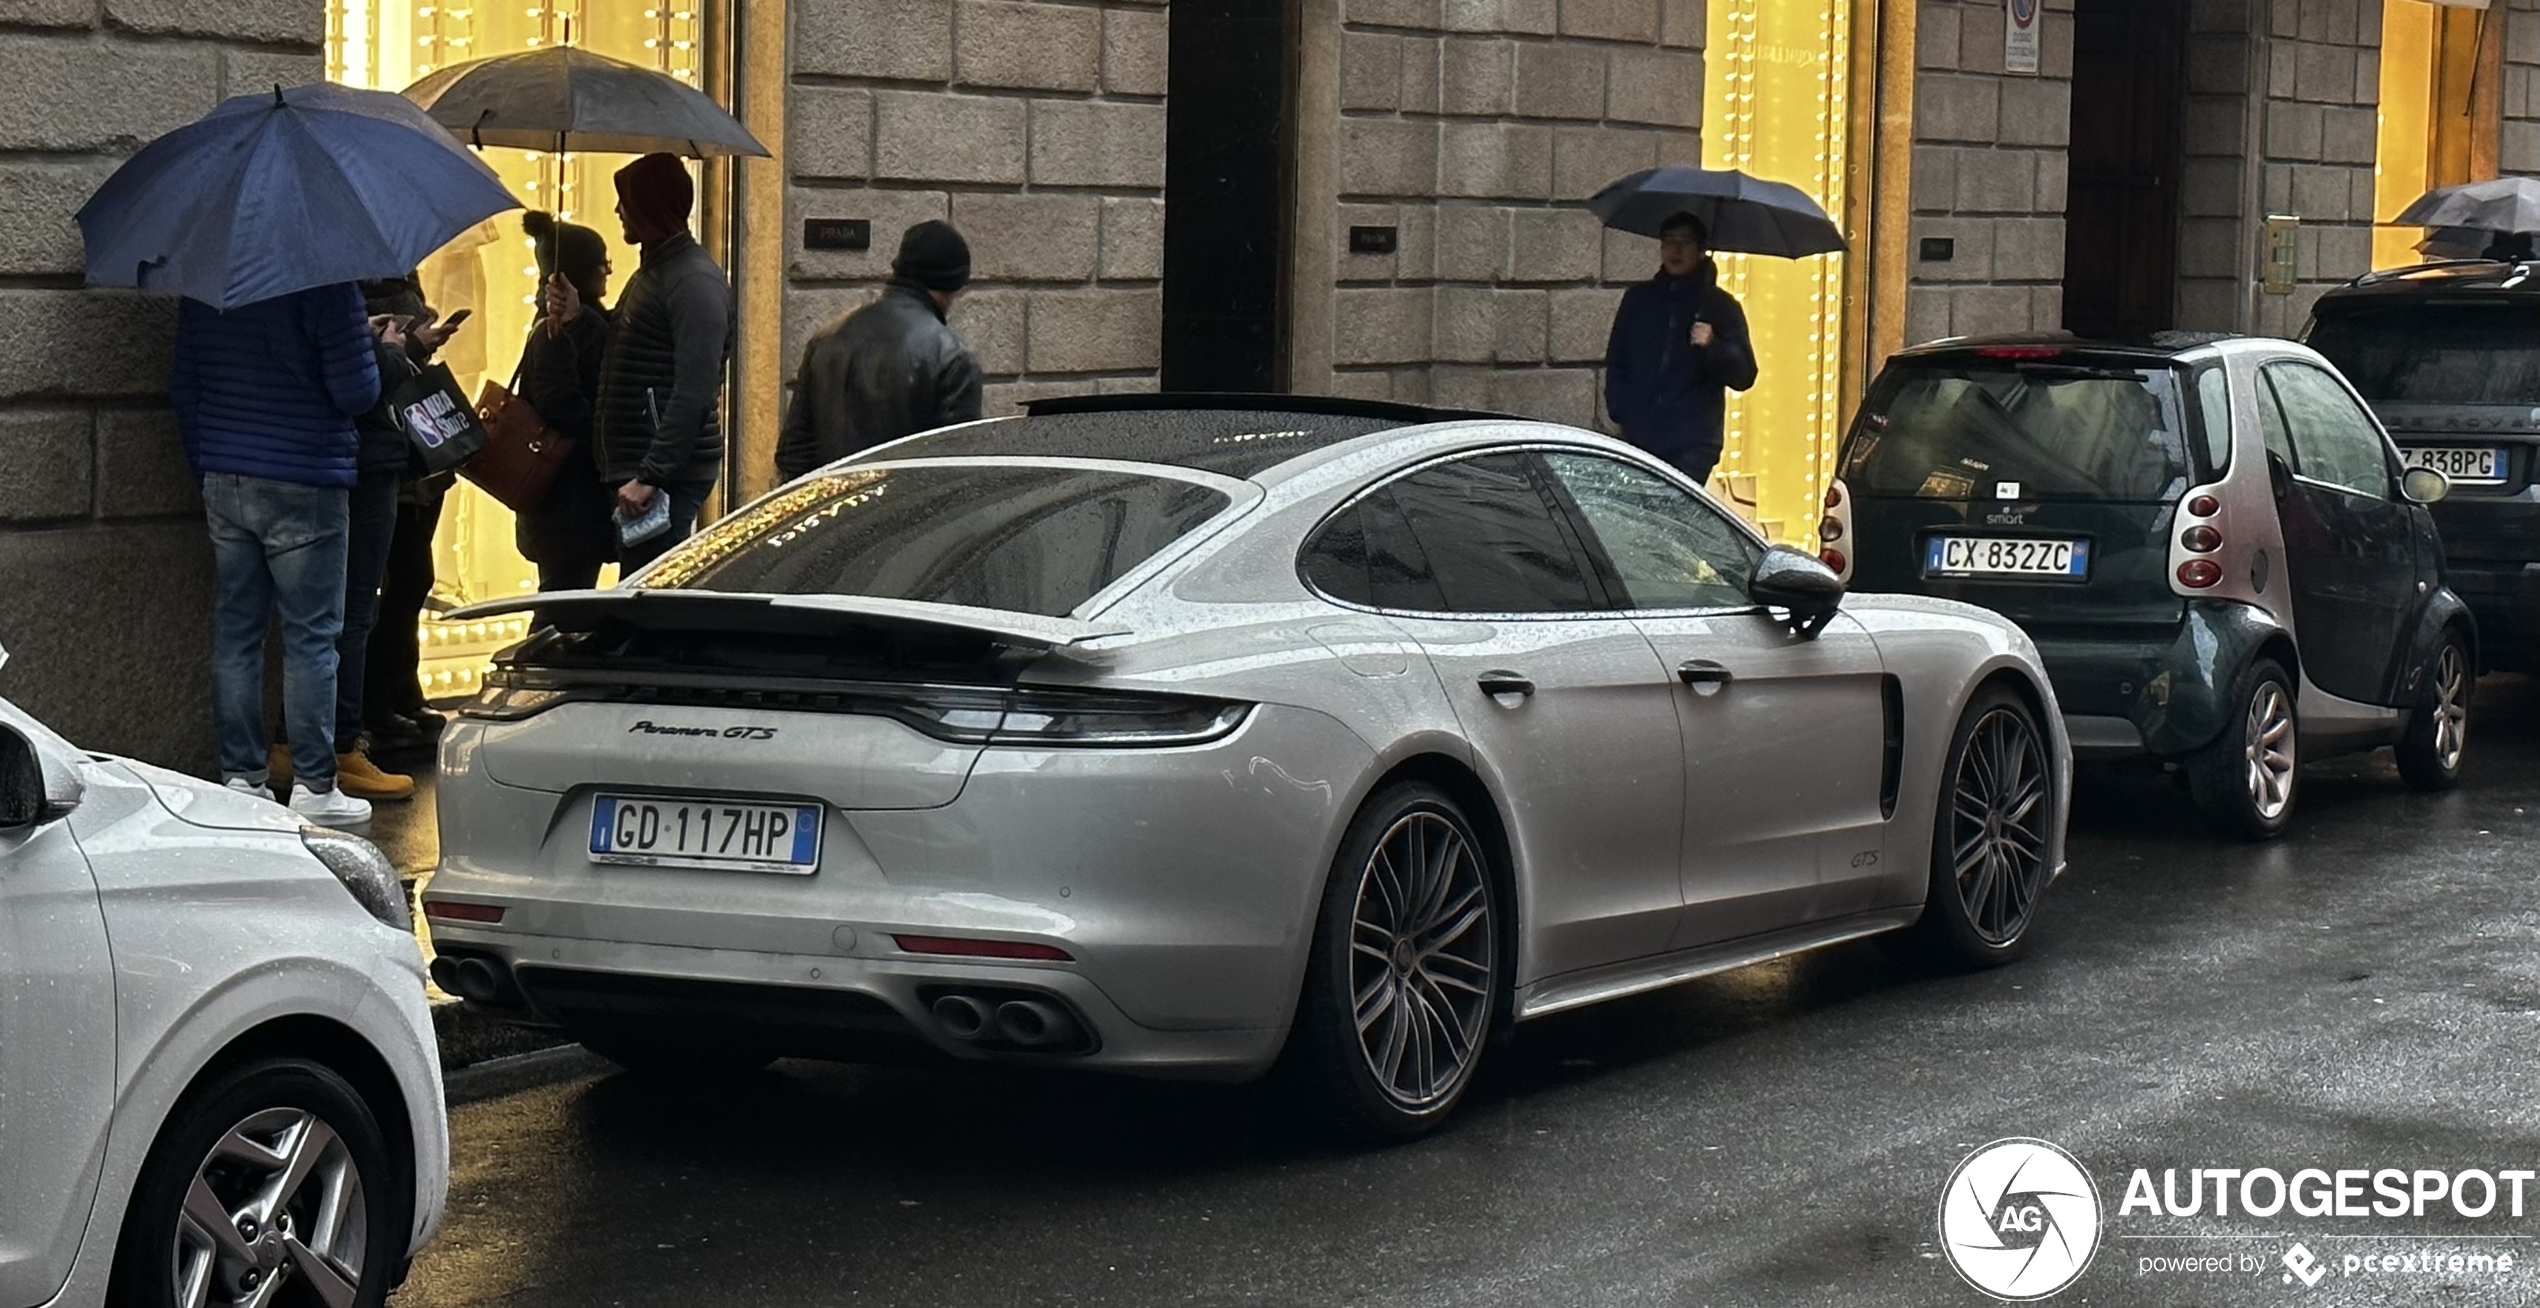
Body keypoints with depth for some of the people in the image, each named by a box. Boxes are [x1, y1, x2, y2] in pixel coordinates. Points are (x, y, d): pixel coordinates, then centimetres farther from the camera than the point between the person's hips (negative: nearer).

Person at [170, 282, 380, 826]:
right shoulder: (325, 282, -13)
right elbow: (355, 392, -15)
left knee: (236, 633, 10)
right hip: (303, 487, -5)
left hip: (224, 482, 6)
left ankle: (241, 777, 11)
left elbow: (183, 388, 14)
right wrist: (368, 348, 6)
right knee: (310, 637, 0)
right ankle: (313, 787, 0)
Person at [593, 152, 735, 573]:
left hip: (669, 477, -10)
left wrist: (650, 476, -24)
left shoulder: (695, 283, -13)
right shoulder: (652, 274, 20)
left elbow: (695, 395, -21)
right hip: (637, 470, 10)